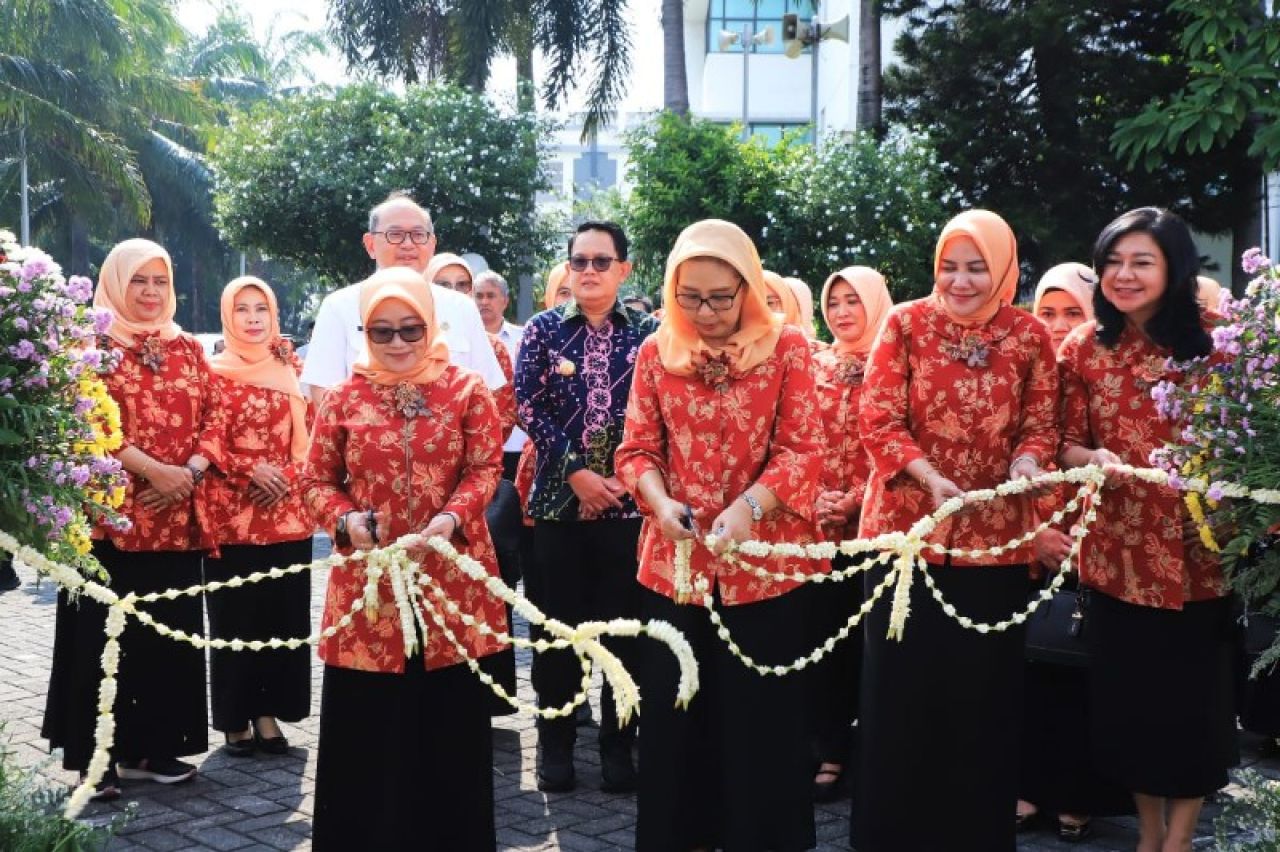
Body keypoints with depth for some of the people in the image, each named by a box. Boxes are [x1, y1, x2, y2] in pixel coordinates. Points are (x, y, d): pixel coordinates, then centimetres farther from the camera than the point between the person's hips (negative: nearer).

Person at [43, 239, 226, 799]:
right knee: (106, 636, -2)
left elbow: (216, 414, 9)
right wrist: (153, 470, -17)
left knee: (172, 632, 7)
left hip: (178, 515, 5)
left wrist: (192, 470, -9)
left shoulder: (186, 348, 15)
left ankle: (153, 747, 18)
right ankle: (97, 756, 7)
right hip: (112, 513, -5)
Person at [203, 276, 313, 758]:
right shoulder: (213, 372, 1)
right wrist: (251, 471, -14)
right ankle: (235, 718, 11)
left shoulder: (290, 371, 11)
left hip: (287, 512, 3)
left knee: (283, 614, 4)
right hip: (230, 513, -3)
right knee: (234, 616, 1)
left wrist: (286, 476, -7)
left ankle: (268, 713, 14)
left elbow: (306, 439, 10)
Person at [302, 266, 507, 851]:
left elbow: (486, 468, -1)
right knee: (366, 729, 5)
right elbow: (316, 481, 8)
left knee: (451, 724, 6)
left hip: (452, 577, 0)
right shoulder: (344, 399, 5)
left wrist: (451, 518, -18)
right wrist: (345, 519, -12)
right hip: (368, 581, 1)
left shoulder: (466, 391, 4)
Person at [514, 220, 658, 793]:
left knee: (625, 624, 2)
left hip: (628, 499, 0)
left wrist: (624, 476, -9)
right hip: (559, 497, 0)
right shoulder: (544, 329, 5)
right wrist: (576, 472, -11)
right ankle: (555, 743, 15)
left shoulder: (647, 331, 5)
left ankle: (618, 743, 13)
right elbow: (529, 407, -3)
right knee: (557, 625, 3)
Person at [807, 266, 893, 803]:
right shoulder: (813, 366, 11)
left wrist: (856, 498, -13)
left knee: (867, 634, 2)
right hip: (816, 521, 3)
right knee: (822, 632, 4)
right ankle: (829, 753, 13)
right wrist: (813, 497, -6)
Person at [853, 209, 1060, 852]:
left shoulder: (1029, 336, 1)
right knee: (898, 685, 8)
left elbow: (1042, 425, 4)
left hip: (994, 537, 1)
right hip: (906, 530, -1)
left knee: (982, 692, 10)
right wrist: (931, 479, -22)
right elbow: (877, 420, -8)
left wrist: (1027, 460, -19)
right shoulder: (906, 324, -3)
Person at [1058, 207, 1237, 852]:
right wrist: (1095, 459, -18)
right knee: (1127, 692, 9)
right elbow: (1067, 444, 4)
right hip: (1118, 551, 1)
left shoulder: (1213, 338, -3)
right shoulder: (1083, 348, 1)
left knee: (1196, 690, 6)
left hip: (1199, 549, -1)